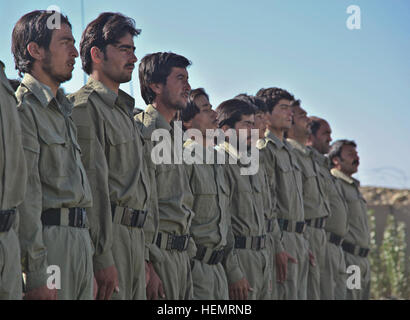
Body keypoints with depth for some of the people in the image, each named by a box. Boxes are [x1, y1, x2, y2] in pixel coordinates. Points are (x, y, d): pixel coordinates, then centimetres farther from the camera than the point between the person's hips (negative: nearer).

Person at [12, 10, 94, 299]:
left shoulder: (64, 112, 21)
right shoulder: (23, 108, -8)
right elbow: (25, 196, -15)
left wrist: (91, 264, 19)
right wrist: (37, 275, -20)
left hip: (80, 240, 9)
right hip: (48, 240, -9)